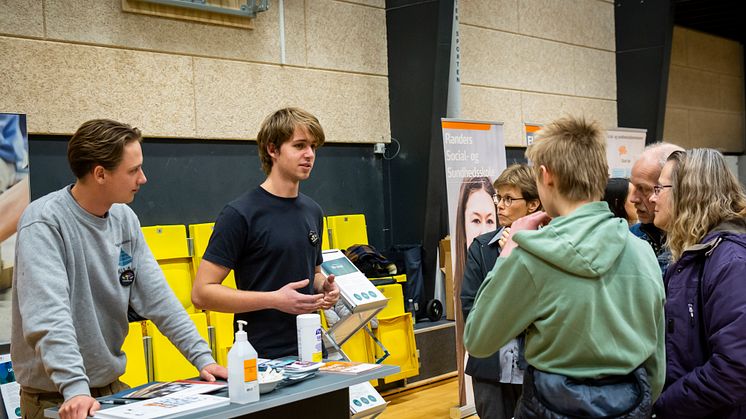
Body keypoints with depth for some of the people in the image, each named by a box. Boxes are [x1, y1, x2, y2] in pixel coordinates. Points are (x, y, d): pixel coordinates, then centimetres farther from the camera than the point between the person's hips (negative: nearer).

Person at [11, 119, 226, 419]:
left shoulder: (124, 218, 2)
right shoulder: (44, 223, -18)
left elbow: (156, 296, 3)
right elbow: (49, 316, -29)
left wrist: (202, 357, -3)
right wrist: (76, 387, -39)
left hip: (112, 386, 6)